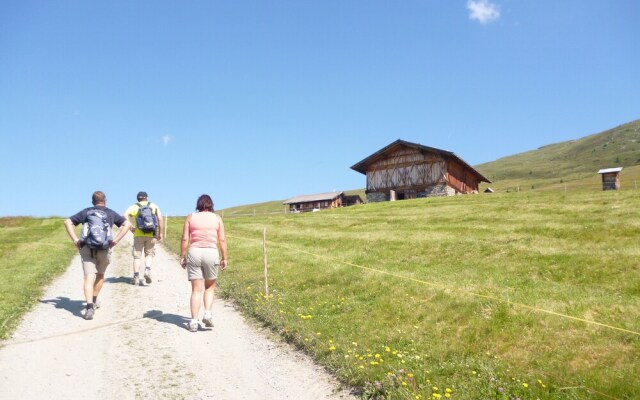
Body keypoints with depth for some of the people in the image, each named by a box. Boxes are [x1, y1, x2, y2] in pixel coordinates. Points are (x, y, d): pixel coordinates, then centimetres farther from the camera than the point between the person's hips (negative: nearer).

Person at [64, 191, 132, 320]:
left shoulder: (86, 212, 15)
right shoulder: (111, 213, 13)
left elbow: (67, 222, 6)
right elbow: (127, 224, 2)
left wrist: (75, 240, 2)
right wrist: (115, 240, -2)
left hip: (87, 248, 0)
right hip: (104, 248, 0)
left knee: (89, 277, -7)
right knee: (100, 275, 23)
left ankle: (90, 307, -23)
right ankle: (94, 301, 33)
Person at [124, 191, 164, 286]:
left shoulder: (134, 207, 10)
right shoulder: (154, 206, 13)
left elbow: (125, 215, -10)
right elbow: (160, 219, 3)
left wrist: (131, 226, -8)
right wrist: (160, 233, 5)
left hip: (138, 234, 0)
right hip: (151, 234, 0)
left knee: (137, 255, 6)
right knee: (149, 254, 13)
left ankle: (136, 277, 5)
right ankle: (148, 270, -10)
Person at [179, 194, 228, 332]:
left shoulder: (190, 217, 7)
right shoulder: (217, 218, 6)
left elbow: (185, 239, 2)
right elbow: (222, 240, 2)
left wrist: (182, 256, 8)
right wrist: (224, 258, 6)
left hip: (194, 253, 1)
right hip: (211, 253, 0)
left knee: (196, 289, 5)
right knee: (210, 287, 18)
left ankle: (194, 321, 0)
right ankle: (207, 313, 1)